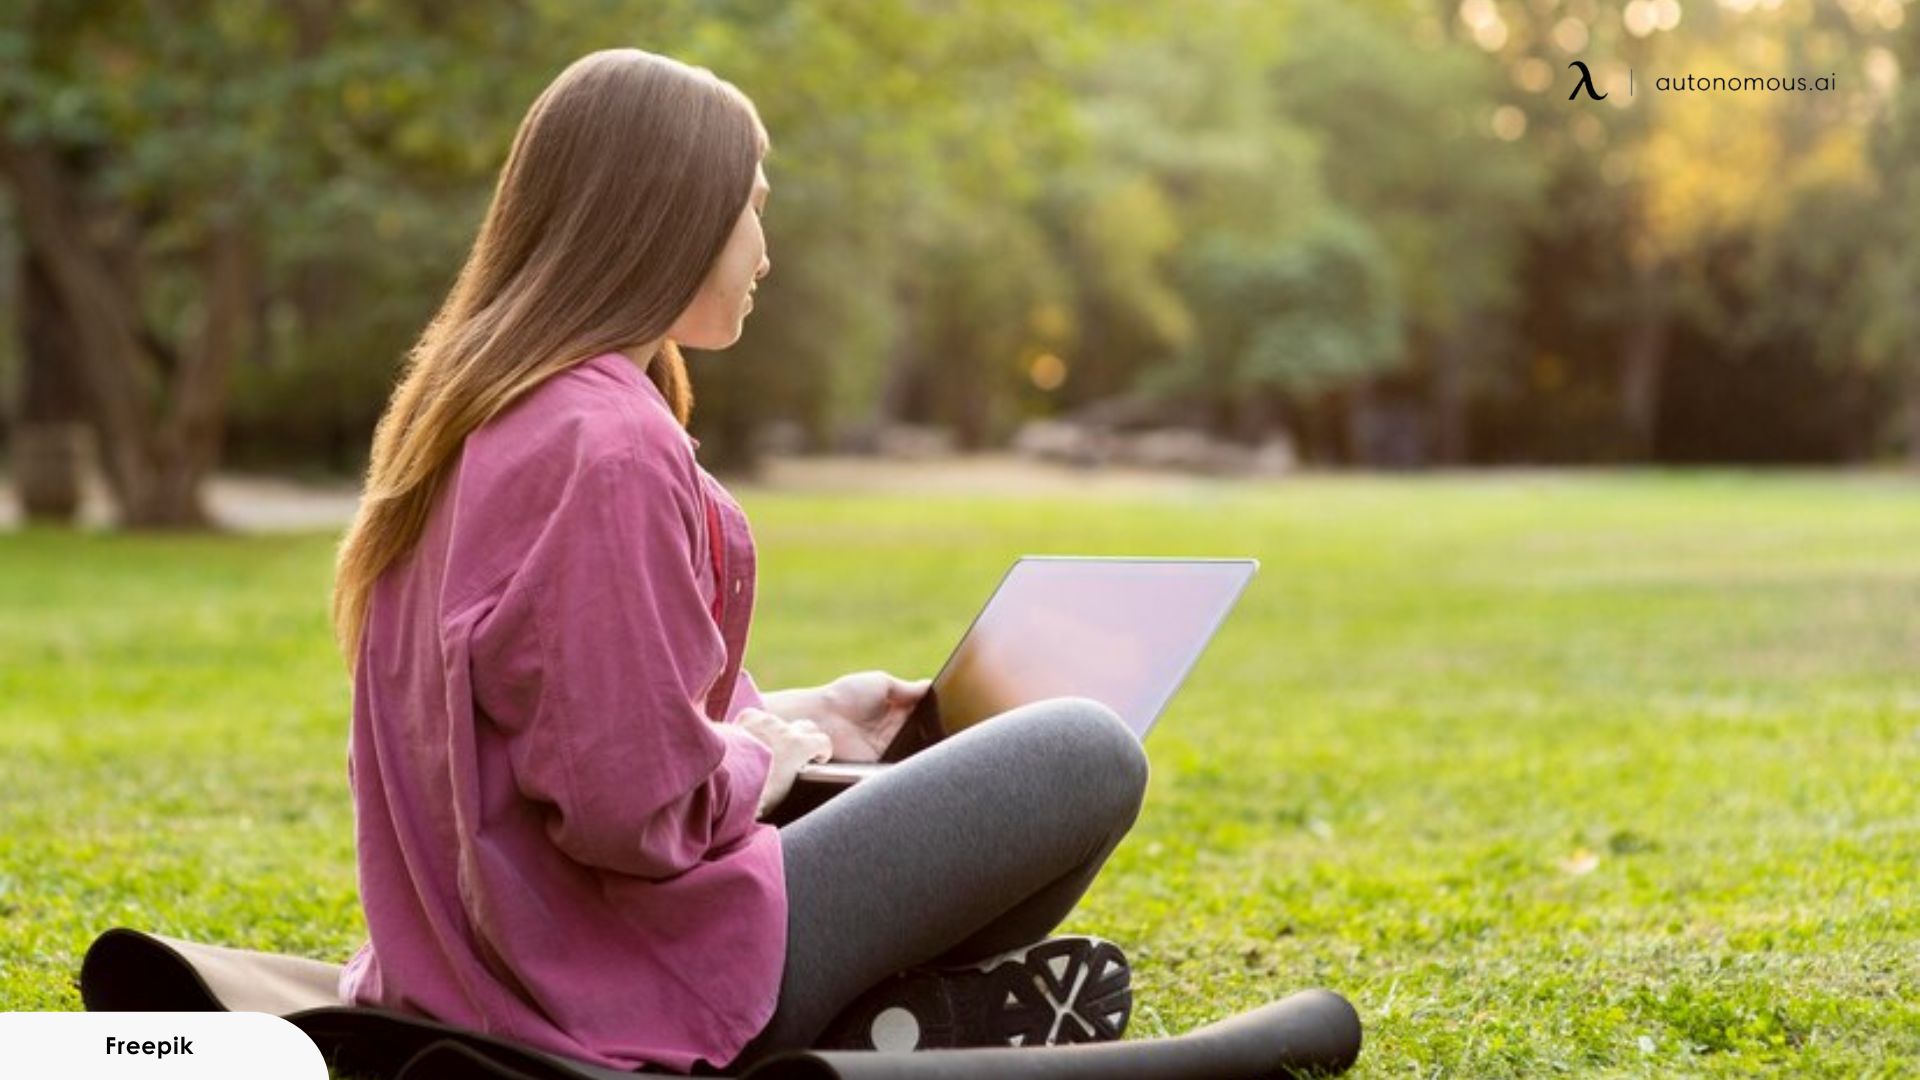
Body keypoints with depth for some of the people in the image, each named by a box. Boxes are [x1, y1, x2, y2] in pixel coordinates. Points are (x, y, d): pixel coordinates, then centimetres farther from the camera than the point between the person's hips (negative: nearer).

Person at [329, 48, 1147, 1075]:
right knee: (1088, 757, -2)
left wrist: (789, 716, 15)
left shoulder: (470, 414, 8)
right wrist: (765, 756, -6)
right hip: (635, 991, -10)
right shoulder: (612, 446, -22)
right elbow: (634, 804, -26)